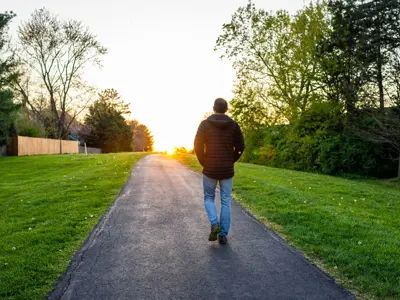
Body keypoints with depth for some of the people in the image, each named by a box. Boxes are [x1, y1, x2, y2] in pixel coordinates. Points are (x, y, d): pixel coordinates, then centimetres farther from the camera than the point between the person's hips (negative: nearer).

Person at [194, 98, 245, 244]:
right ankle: (223, 234, 10)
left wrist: (204, 163, 5)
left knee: (209, 198, 17)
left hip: (210, 169, -1)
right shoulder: (234, 125, 0)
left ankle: (214, 223, -6)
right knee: (226, 202, 10)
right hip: (227, 170, 1)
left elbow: (198, 146, -9)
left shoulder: (205, 124, -4)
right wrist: (231, 161, 11)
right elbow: (240, 147, -2)